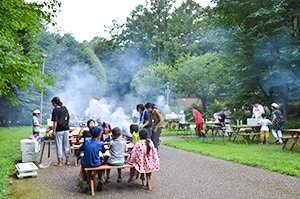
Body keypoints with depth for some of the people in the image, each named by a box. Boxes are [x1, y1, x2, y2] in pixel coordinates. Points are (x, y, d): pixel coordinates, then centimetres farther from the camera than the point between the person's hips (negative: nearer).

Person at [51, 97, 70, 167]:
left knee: (59, 146, 3)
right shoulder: (65, 108, 6)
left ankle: (59, 162, 9)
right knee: (66, 145, 13)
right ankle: (67, 161, 19)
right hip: (66, 129, 6)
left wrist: (54, 131, -11)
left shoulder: (55, 110, -12)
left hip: (59, 131, -5)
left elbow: (55, 122, -15)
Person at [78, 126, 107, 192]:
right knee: (103, 163, 31)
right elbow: (104, 151, 13)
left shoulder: (86, 141, -2)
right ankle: (102, 179, 9)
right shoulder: (100, 143, -7)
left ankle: (81, 180, 9)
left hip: (86, 164, 2)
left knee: (82, 167, 37)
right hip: (96, 164, -2)